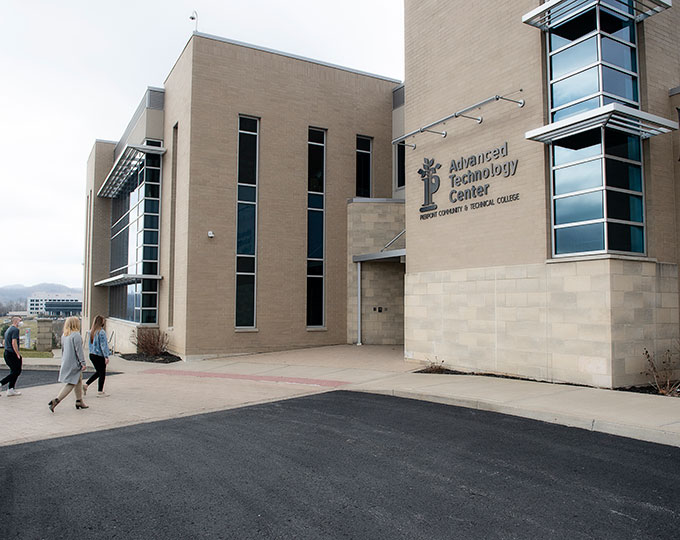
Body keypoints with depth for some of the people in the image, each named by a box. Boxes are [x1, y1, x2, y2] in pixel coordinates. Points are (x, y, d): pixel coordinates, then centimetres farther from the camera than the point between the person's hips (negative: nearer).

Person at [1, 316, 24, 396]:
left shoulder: (8, 329, 17)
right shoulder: (15, 330, -13)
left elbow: (5, 342, 20)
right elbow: (14, 343, -21)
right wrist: (19, 355, -19)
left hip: (6, 353, 10)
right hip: (12, 354, -10)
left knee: (14, 372, 13)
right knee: (16, 372, -2)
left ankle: (11, 390, 12)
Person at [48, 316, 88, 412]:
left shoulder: (64, 335, 10)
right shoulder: (76, 335, -16)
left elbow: (63, 349, 17)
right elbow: (79, 350, -18)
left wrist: (64, 362, 25)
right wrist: (83, 362, -15)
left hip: (66, 363, 9)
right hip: (74, 364, -9)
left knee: (79, 380, 18)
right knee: (71, 384, -3)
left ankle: (79, 401, 24)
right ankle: (56, 400, -10)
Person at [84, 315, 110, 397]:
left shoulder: (91, 331, 6)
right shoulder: (101, 332, -17)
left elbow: (90, 343, 15)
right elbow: (103, 345, -18)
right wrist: (106, 356, -16)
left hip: (92, 354, 8)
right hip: (99, 356, -8)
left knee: (98, 372, 21)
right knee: (102, 373, 4)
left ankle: (86, 385, 14)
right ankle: (100, 392, 10)